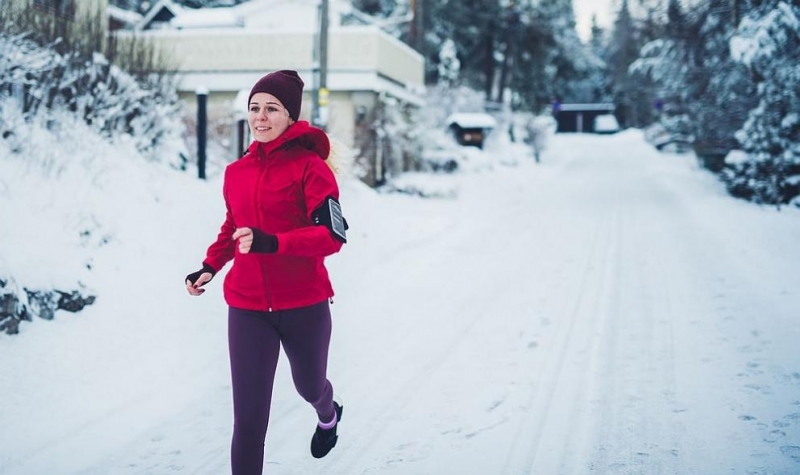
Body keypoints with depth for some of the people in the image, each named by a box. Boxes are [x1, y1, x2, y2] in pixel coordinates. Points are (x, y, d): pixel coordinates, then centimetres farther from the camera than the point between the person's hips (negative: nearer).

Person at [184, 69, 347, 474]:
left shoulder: (310, 166, -11)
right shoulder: (236, 172, 4)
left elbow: (332, 235, -18)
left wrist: (272, 243, -32)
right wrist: (210, 266, 5)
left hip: (304, 305, -2)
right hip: (247, 308, 3)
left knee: (309, 386, 25)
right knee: (248, 418, -4)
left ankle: (328, 415, 62)